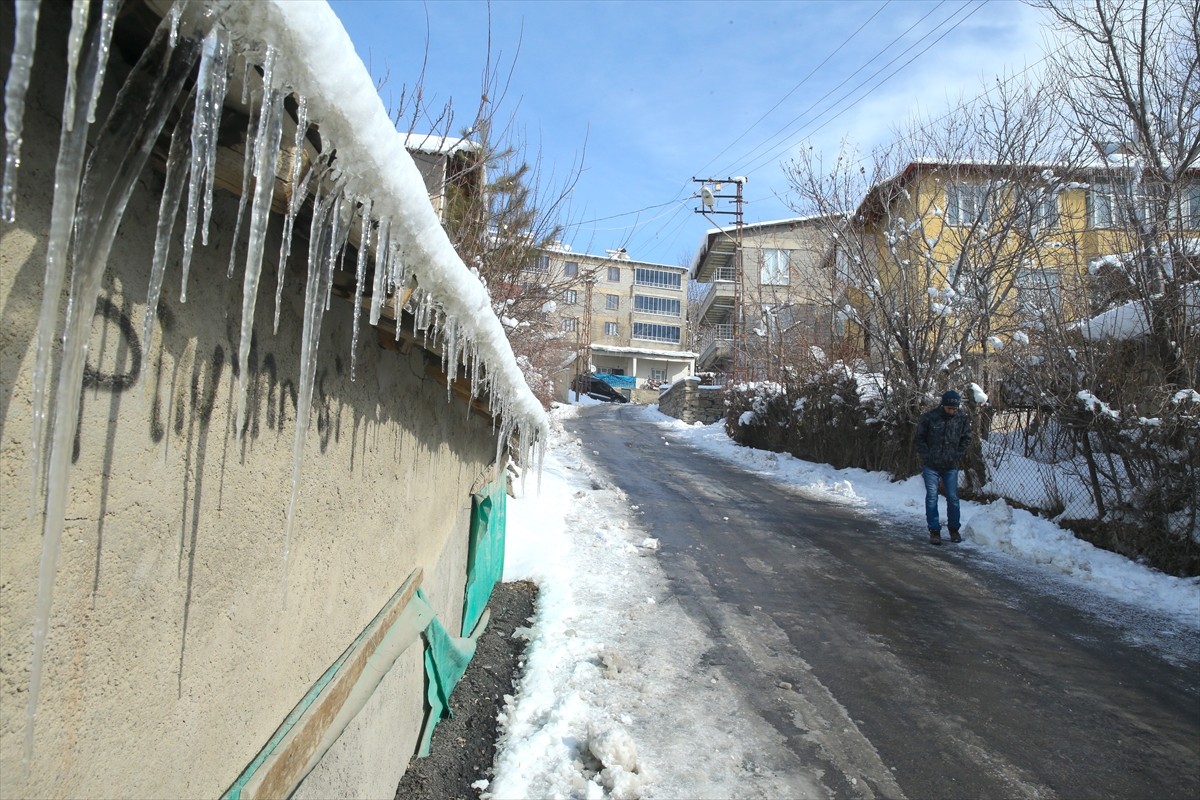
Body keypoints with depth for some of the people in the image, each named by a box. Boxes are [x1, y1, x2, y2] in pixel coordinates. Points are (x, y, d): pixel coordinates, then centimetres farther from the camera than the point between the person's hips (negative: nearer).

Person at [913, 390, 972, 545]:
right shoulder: (929, 417, -11)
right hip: (931, 466, -2)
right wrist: (927, 456, -8)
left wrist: (958, 456, -1)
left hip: (951, 466, 2)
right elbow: (918, 438, -2)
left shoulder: (963, 418, -4)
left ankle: (954, 529, 22)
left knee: (953, 497, 6)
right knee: (932, 497, -2)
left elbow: (966, 439, 9)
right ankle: (934, 531, 6)